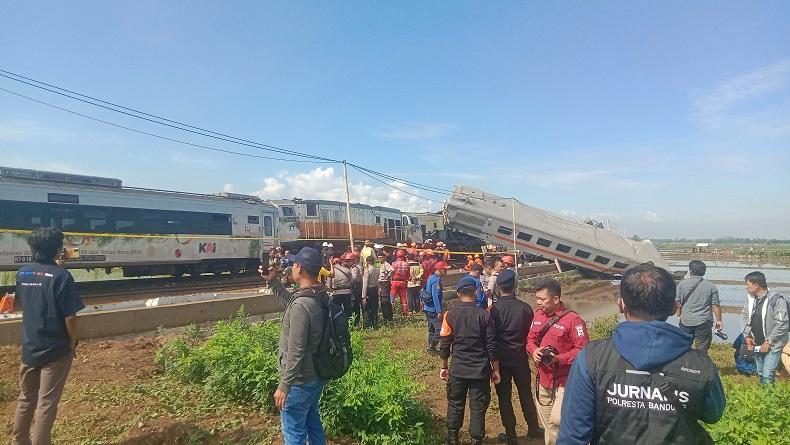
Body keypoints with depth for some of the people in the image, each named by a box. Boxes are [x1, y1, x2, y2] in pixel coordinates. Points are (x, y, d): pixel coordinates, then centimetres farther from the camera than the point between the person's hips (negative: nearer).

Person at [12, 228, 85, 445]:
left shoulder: (22, 273, 0)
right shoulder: (60, 275, -19)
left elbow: (22, 303, 18)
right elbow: (70, 316, -19)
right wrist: (73, 342, -5)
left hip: (29, 347, 6)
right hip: (55, 349, -6)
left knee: (26, 399, 22)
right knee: (47, 403, 6)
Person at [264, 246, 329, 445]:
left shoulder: (302, 304, -28)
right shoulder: (320, 296, 0)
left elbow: (296, 351, -27)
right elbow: (290, 303, 20)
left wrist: (284, 385, -20)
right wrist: (273, 281, 16)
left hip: (300, 381, -9)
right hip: (316, 376, 9)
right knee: (313, 424, 24)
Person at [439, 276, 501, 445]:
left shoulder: (450, 315, -7)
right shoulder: (484, 315, -11)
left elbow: (445, 344, 0)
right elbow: (492, 345, -8)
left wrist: (444, 367, 13)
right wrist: (495, 369, 4)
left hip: (457, 369, 2)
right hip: (480, 370, -2)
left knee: (455, 404, 19)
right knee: (478, 407, 10)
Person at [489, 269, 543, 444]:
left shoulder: (494, 309, -15)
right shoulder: (525, 308, -11)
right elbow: (531, 333, 0)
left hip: (501, 359, -2)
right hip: (521, 358, 2)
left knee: (504, 397, 9)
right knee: (526, 394, 18)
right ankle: (533, 429, 32)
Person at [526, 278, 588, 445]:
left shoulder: (572, 319, -18)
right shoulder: (538, 315, 3)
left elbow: (582, 349, -18)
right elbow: (530, 339, 12)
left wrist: (558, 359, -27)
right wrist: (534, 350, -9)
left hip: (564, 382, -6)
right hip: (543, 379, 7)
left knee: (558, 421, -13)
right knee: (547, 423, 19)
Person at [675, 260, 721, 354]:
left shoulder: (682, 284, -2)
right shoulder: (711, 286, -2)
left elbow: (678, 303, -1)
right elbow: (715, 305, -2)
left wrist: (679, 316, 13)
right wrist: (719, 320, 8)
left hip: (686, 321, 1)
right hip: (704, 323, -1)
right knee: (702, 350, 5)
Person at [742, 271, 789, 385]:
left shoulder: (776, 300, -16)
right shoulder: (753, 300, 7)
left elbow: (782, 324, -19)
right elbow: (749, 320, 16)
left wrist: (769, 342, -18)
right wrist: (747, 336, 1)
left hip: (772, 346, -7)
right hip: (757, 345, 7)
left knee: (767, 377, -9)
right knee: (761, 374, 16)